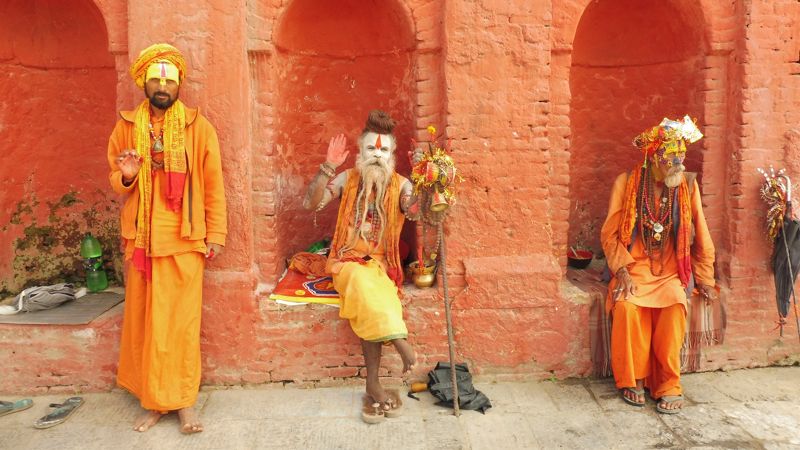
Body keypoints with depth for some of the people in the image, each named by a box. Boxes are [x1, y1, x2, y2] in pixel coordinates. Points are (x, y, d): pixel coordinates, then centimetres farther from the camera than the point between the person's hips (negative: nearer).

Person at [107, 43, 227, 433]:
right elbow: (116, 183, 16)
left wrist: (216, 234, -3)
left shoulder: (198, 127, 0)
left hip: (183, 240, -3)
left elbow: (213, 185, 1)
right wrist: (126, 176, -8)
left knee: (181, 320, 0)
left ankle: (183, 400, 12)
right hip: (140, 239, 3)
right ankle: (152, 399, 20)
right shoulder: (126, 127, 8)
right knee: (143, 320, 7)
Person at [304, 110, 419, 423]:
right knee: (364, 282, -35)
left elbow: (413, 208, -17)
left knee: (369, 305, -29)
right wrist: (328, 167, -16)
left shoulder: (400, 185, 4)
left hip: (381, 263, 0)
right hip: (348, 260, 0)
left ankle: (373, 387, -22)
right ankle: (402, 345, -32)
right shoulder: (347, 179, 5)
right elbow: (311, 203, -6)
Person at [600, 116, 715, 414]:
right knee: (627, 306, -30)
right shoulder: (626, 183, -4)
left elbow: (701, 236, 8)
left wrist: (704, 279, 8)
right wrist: (622, 271, -15)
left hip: (671, 272, 1)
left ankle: (668, 384, -15)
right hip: (634, 268, -1)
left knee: (675, 306, -29)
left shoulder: (688, 185, 2)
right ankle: (633, 379, -11)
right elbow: (610, 233, -4)